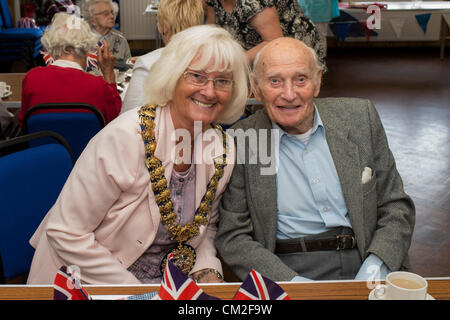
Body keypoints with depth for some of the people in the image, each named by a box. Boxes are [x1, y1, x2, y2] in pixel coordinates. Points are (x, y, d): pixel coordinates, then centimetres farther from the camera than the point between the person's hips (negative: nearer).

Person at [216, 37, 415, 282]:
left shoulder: (359, 118, 4)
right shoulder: (239, 141, -2)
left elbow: (396, 207, 8)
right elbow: (232, 236, -2)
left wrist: (376, 267, -9)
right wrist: (292, 281, -15)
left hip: (363, 264, 2)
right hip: (285, 269, -1)